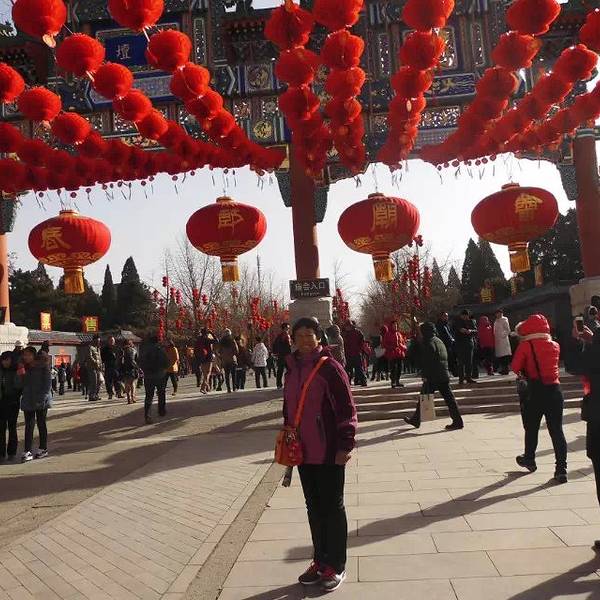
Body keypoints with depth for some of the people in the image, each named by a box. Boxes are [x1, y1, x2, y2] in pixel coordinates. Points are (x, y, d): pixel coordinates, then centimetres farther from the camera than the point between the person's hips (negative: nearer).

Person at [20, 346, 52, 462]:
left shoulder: (43, 366, -7)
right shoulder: (24, 367, 9)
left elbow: (48, 383, -10)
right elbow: (22, 384, 14)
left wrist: (42, 398, -17)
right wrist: (21, 375, -5)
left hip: (41, 401, -4)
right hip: (28, 401, 4)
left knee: (41, 424, 7)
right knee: (29, 425, -1)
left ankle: (43, 449, 18)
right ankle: (27, 451, 0)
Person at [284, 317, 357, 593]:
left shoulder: (330, 368, -13)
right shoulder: (292, 370, 7)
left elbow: (346, 409, -14)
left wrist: (345, 445, -17)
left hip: (329, 453, -6)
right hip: (304, 453, 6)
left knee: (333, 507, 8)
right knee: (314, 507, 17)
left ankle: (336, 566, 23)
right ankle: (320, 561, 33)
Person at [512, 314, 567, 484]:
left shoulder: (525, 345, -8)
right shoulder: (555, 345, 5)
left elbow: (516, 368, -5)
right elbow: (551, 363, 16)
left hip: (535, 392, -3)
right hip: (554, 390, 3)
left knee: (531, 428, 16)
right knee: (556, 430, 5)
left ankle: (529, 459, 33)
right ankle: (561, 470, 2)